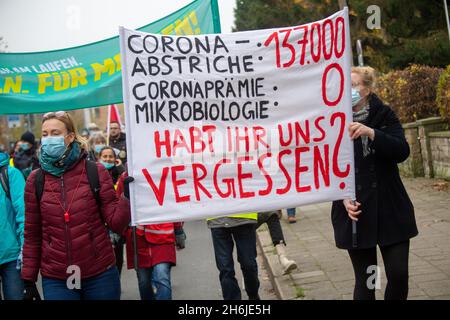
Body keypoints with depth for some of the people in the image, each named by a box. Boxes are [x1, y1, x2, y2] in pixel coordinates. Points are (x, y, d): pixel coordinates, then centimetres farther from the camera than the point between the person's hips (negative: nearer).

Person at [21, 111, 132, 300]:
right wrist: (29, 279, 6)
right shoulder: (36, 180, -1)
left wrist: (127, 195, -20)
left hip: (100, 274, -1)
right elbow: (32, 235, 6)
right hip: (55, 280, 1)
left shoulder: (95, 172, -5)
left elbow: (116, 224, -5)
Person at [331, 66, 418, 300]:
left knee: (399, 274, -2)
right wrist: (344, 198, -13)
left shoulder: (384, 115, 2)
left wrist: (371, 133, -24)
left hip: (391, 210, 1)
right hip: (356, 212, 0)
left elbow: (402, 152, -10)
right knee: (364, 281, 3)